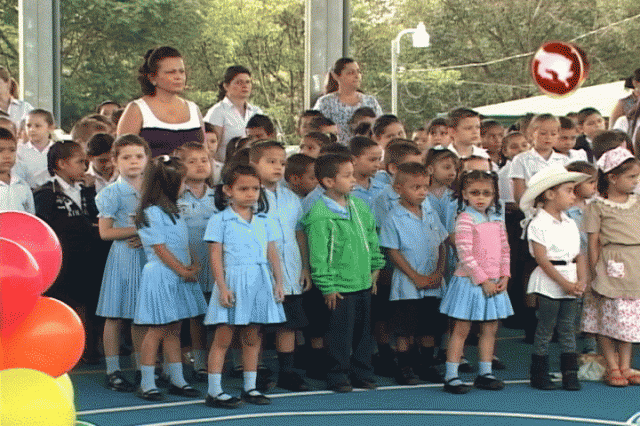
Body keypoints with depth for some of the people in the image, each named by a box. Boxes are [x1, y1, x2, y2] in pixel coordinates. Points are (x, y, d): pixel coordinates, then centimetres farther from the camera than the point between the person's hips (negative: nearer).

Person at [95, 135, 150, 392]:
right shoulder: (112, 193, -4)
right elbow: (105, 232, -9)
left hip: (148, 255, 4)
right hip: (123, 257, -4)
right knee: (115, 315, -1)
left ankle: (143, 368, 18)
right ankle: (113, 371, 6)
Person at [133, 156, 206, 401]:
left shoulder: (172, 211, 16)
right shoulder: (152, 213, -13)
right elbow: (159, 248, -16)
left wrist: (193, 264, 3)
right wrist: (182, 270, -14)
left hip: (179, 276, 9)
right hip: (160, 277, -9)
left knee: (174, 330, 13)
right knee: (157, 330, -6)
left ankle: (177, 380, 18)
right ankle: (146, 384, 0)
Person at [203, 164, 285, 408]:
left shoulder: (264, 221, 11)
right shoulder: (220, 221, -3)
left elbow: (272, 254, 13)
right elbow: (216, 256, -8)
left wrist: (278, 283, 6)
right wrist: (222, 287, -14)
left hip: (259, 282, 5)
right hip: (232, 280, -5)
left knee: (252, 339, 10)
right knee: (223, 338, -3)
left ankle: (250, 388, 19)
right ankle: (214, 391, 0)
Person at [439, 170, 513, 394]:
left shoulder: (497, 220, 10)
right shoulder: (465, 219, -12)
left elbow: (505, 250, 13)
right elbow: (465, 255, -17)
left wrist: (503, 277, 1)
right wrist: (483, 280, -16)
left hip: (494, 283, 7)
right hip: (470, 281, -7)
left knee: (490, 328, 11)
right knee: (461, 329, -2)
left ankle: (485, 373, 22)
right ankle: (451, 376, 2)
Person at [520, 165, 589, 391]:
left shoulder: (570, 224, 12)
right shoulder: (538, 224, -10)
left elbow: (579, 255, 11)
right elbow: (542, 258, -15)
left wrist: (581, 281, -5)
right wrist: (564, 283, -17)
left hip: (571, 283, 6)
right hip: (547, 283, -6)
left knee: (568, 329, 7)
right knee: (545, 329, 0)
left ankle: (570, 374, 12)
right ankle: (539, 374, 8)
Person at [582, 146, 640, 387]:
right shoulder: (597, 207, -5)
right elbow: (593, 243, -5)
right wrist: (595, 273, -7)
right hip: (611, 267, -5)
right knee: (608, 318, -2)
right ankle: (612, 367, 8)